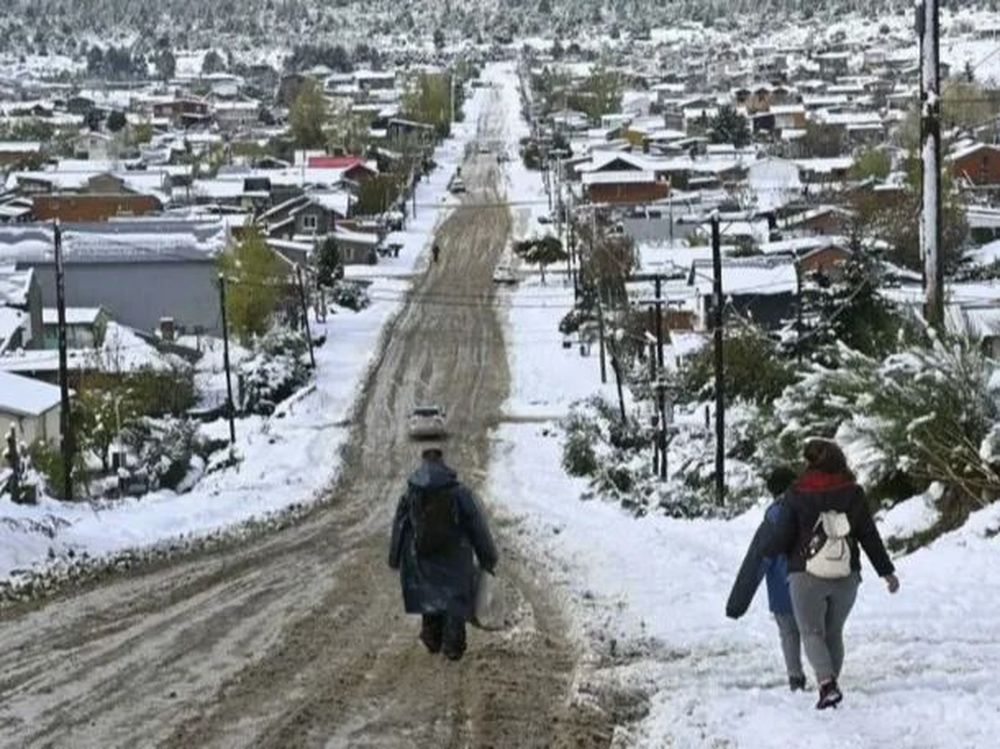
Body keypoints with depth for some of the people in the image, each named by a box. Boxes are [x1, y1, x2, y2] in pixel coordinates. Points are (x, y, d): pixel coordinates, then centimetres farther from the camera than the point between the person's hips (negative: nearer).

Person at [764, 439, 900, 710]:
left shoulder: (797, 495, -7)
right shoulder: (853, 494, 2)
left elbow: (782, 537, -4)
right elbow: (870, 536, 4)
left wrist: (766, 551, 18)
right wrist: (886, 571, 12)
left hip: (807, 576, -3)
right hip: (846, 577, 3)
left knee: (812, 633, 1)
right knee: (834, 633, 17)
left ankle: (827, 683, -21)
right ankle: (830, 685, 17)